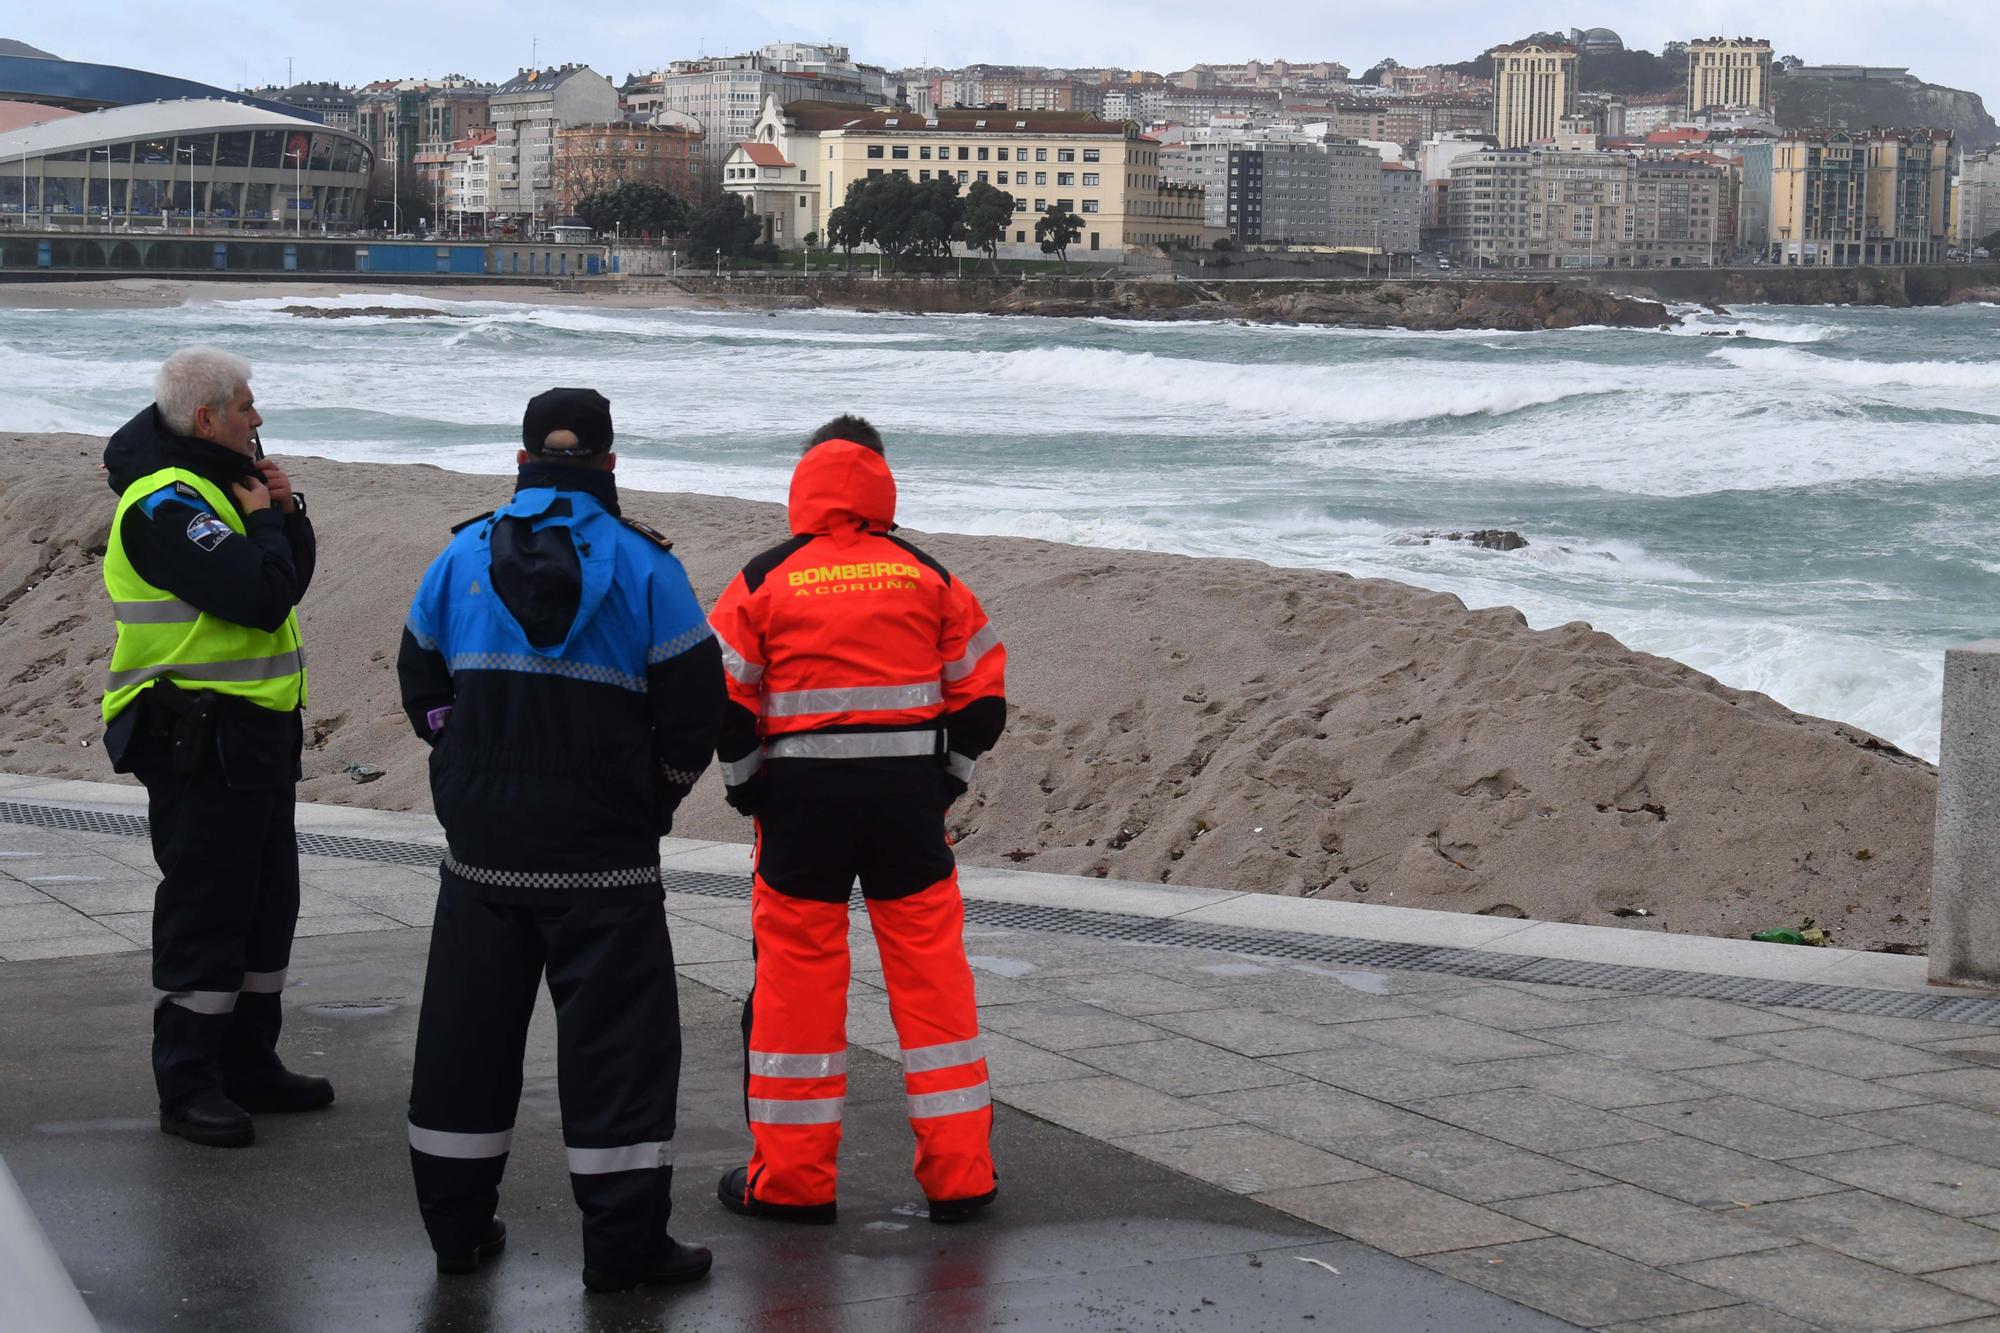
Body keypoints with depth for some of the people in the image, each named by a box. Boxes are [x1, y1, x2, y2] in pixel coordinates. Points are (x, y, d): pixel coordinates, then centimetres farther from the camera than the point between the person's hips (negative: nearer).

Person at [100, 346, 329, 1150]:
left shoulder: (215, 485, 15)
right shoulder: (165, 503, -18)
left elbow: (291, 582, 18)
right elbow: (261, 597, -27)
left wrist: (287, 514, 2)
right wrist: (262, 520, -10)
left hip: (255, 734, 10)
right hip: (200, 742, -10)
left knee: (266, 902, 15)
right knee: (204, 909, -5)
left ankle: (248, 1063, 26)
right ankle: (188, 1087, 3)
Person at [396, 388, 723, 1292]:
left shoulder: (464, 557, 4)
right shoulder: (642, 565, -6)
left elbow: (421, 679, 12)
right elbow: (694, 698, -5)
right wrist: (658, 793, 11)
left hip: (482, 844, 3)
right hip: (604, 855, -3)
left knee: (468, 1027, 14)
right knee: (616, 1035, 2)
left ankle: (456, 1224, 21)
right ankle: (624, 1241, 2)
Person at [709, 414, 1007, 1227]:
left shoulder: (762, 583, 0)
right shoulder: (929, 579, 6)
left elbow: (722, 700, -3)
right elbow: (983, 695, 6)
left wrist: (749, 790, 8)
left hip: (801, 799, -1)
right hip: (910, 795, 1)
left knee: (796, 978, 6)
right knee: (933, 977, 8)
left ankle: (792, 1179, 11)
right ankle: (961, 1176, 11)